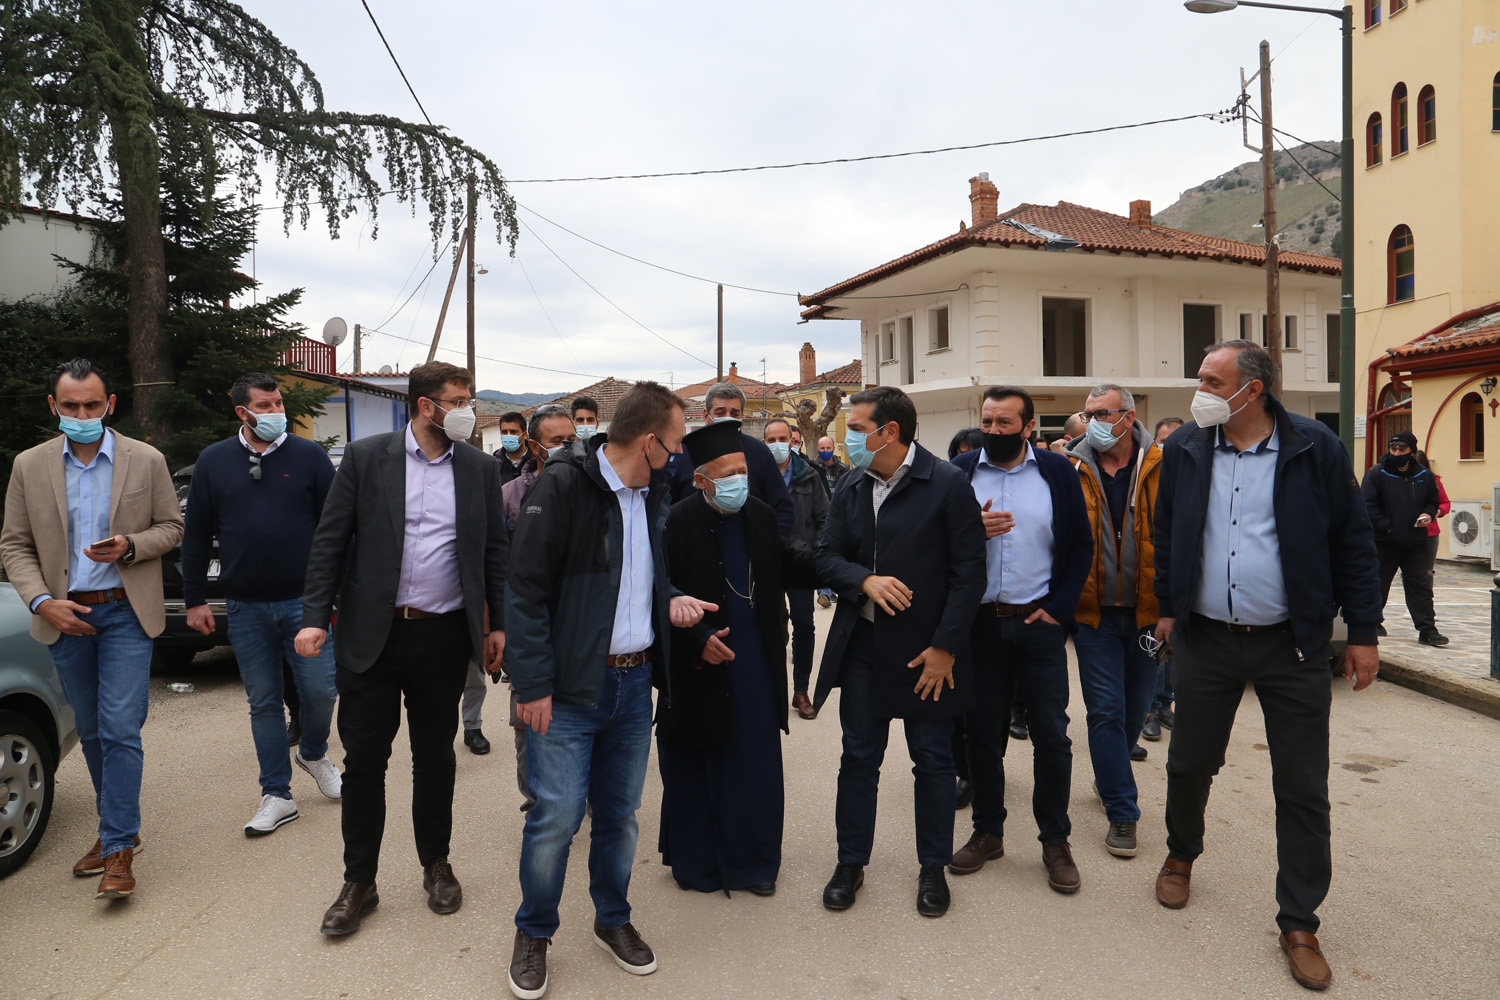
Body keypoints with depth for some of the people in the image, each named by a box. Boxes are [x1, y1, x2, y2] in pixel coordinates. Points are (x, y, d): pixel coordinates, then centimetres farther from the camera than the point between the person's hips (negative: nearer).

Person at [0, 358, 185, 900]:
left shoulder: (146, 460, -3)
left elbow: (171, 525, 5)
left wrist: (132, 545, -16)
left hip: (126, 613, -3)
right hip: (65, 616, 3)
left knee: (120, 730, -8)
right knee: (91, 731, 15)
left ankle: (118, 849, 0)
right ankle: (117, 828, 31)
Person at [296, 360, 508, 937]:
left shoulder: (480, 468, 4)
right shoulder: (366, 457, -2)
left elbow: (495, 550, 9)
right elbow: (330, 540, -2)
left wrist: (498, 624, 6)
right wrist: (315, 618, -9)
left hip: (444, 637, 2)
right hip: (372, 634, -1)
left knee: (435, 756, 13)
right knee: (363, 759, 6)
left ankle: (436, 865, 31)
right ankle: (359, 882, 22)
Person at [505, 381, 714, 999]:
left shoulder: (653, 495, 10)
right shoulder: (564, 485, -13)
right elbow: (526, 588, -14)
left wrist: (669, 603, 2)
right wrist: (534, 683, -16)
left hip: (634, 682, 6)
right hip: (570, 688, -6)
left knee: (619, 813, 14)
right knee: (556, 816, -3)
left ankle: (613, 920, 35)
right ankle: (534, 933, 21)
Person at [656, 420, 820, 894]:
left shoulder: (759, 517, 4)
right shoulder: (676, 524, -14)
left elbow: (788, 567, 11)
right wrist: (697, 641, -23)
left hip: (756, 672, 5)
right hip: (697, 670, -4)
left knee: (756, 767, 12)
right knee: (696, 769, 10)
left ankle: (753, 860, 30)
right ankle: (696, 861, 28)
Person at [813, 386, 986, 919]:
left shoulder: (948, 485, -10)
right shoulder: (851, 490, 6)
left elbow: (969, 572, -11)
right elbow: (826, 556, 6)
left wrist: (945, 647, -14)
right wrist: (865, 580, -16)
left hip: (927, 651, -4)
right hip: (862, 647, 4)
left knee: (933, 761, 10)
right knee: (858, 756, 12)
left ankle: (933, 869, 28)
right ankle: (851, 863, 28)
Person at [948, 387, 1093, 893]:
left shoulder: (1058, 473, 1)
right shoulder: (960, 473, 1)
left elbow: (1081, 546, 3)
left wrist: (1058, 608, -6)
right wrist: (972, 531, -17)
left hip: (1039, 623, -1)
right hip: (979, 623, 1)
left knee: (1052, 735, 4)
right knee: (983, 732, 10)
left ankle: (1055, 841, 20)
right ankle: (988, 832, 26)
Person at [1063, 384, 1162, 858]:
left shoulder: (1161, 469, -2)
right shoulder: (1072, 471, -1)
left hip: (1147, 611, 1)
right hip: (1093, 611, -1)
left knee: (1135, 708, 16)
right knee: (1106, 709, -2)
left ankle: (1110, 779, 40)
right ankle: (1122, 812, 9)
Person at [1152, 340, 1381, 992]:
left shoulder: (1314, 449, -7)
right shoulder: (1184, 449, 1)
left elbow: (1352, 541, -2)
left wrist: (1363, 632, -2)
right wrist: (1168, 608, 12)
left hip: (1291, 644, -2)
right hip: (1205, 639, 2)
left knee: (1303, 789, 5)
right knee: (1189, 763, 14)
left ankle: (1299, 924, 21)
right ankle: (1181, 853, 43)